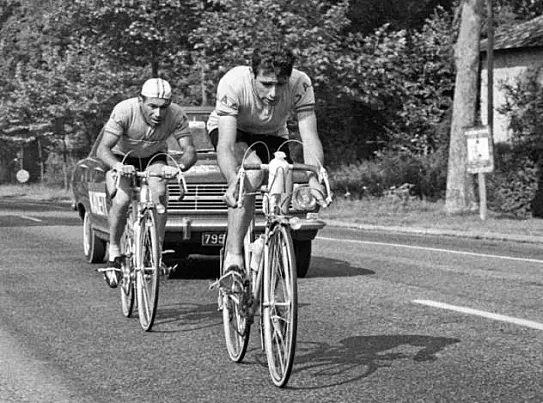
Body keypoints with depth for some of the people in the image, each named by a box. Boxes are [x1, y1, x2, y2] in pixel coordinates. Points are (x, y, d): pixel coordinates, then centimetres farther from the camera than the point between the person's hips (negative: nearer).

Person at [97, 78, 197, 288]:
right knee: (120, 201, -29)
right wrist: (118, 166, -55)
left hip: (153, 158, 2)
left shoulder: (176, 115, -25)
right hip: (122, 158, -2)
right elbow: (103, 149, -34)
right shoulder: (124, 111, -32)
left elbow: (189, 150, -27)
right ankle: (114, 252, -6)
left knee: (159, 194, -30)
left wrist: (180, 166, -50)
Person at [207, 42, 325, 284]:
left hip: (272, 135, 3)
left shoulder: (300, 85, -32)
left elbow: (309, 137, -36)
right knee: (251, 175, -33)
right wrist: (233, 182, -62)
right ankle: (233, 258, -34)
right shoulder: (233, 84, -38)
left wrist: (314, 179, -54)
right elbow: (225, 145, -43)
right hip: (231, 130, -3)